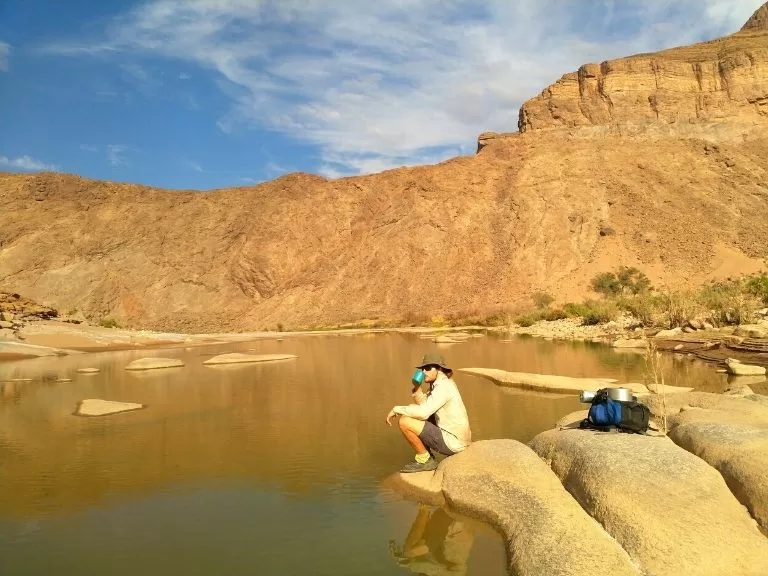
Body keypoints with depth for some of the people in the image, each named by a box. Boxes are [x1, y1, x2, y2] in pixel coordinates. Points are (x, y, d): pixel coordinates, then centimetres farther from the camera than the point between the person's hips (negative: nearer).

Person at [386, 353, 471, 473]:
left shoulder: (443, 387, -18)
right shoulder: (440, 384, 12)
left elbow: (422, 412, -29)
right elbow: (422, 404, 12)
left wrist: (396, 409, -16)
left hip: (452, 442, -10)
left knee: (404, 422, -16)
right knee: (412, 414, 20)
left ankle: (425, 460, 0)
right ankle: (428, 458, 17)